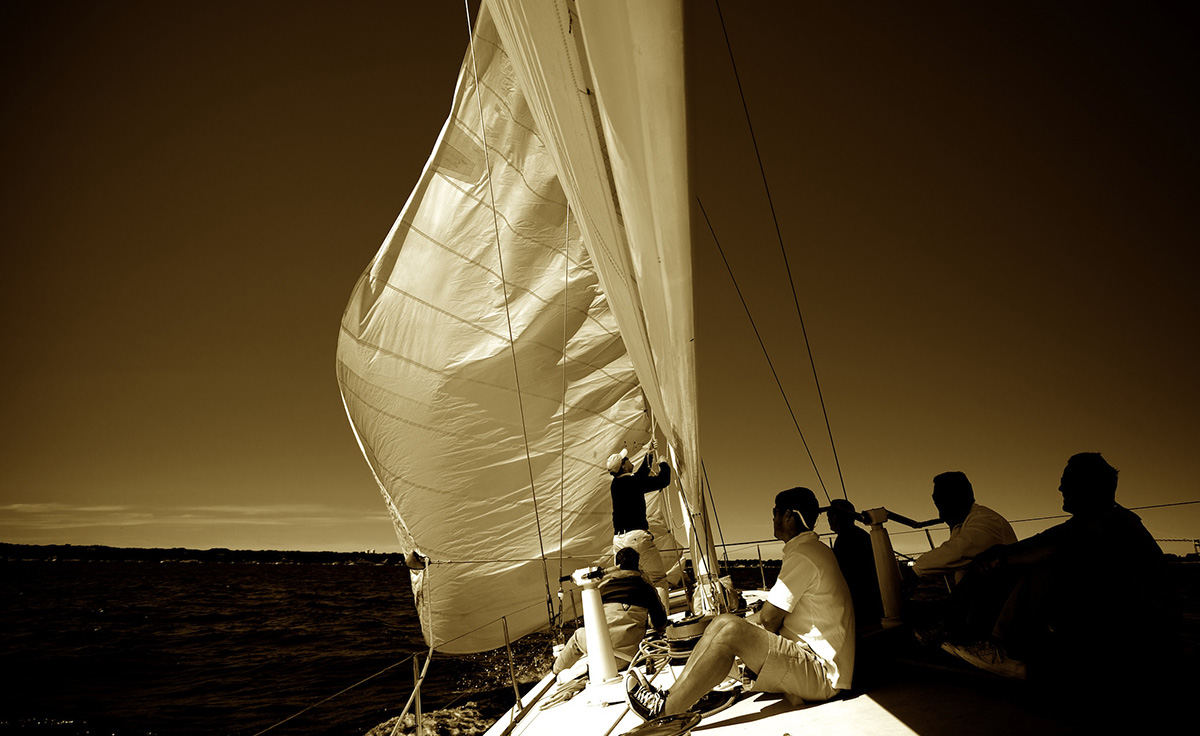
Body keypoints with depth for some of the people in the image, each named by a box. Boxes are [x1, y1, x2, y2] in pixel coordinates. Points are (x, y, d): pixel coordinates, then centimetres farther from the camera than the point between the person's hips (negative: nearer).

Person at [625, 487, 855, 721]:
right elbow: (774, 615, 19)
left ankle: (664, 709, -19)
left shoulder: (803, 557, -18)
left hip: (821, 670, -10)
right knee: (723, 622, 0)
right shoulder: (811, 551, 17)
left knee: (733, 631, -26)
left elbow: (769, 617, -16)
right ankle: (672, 696, -5)